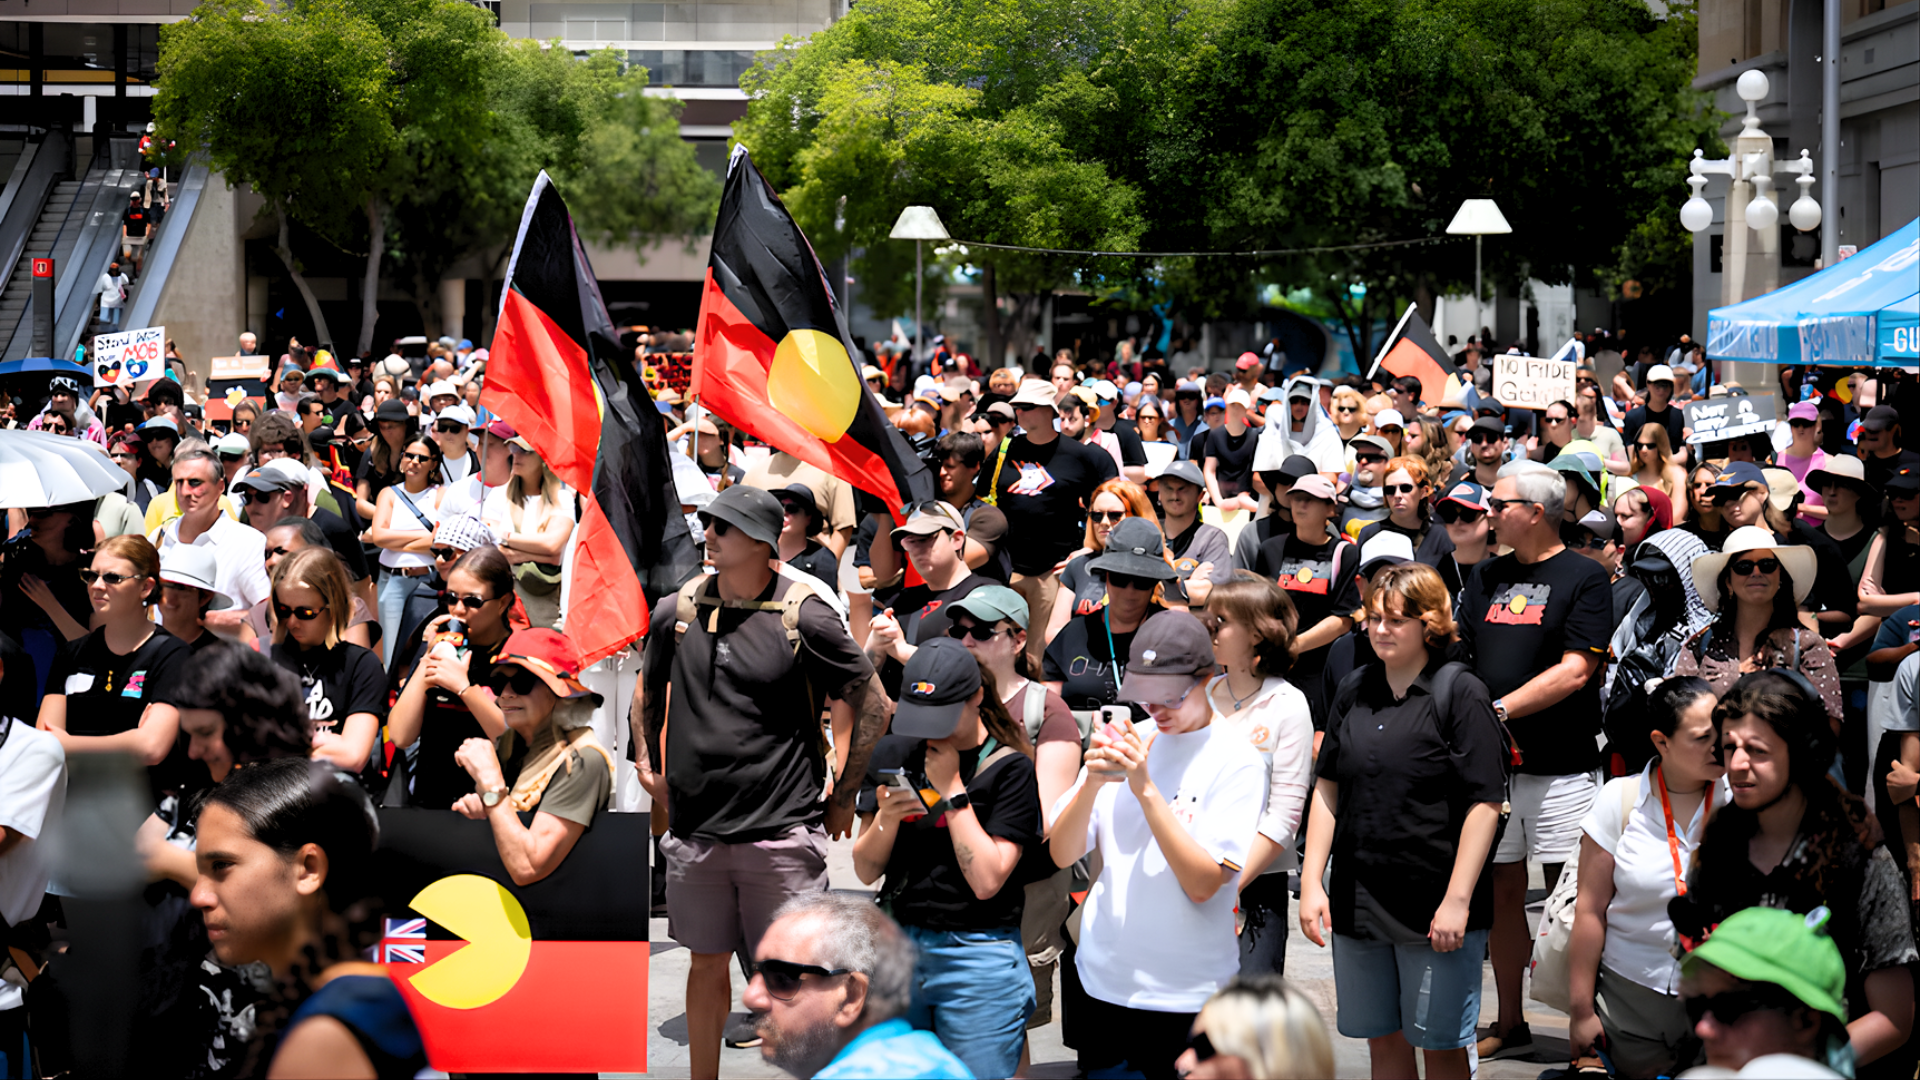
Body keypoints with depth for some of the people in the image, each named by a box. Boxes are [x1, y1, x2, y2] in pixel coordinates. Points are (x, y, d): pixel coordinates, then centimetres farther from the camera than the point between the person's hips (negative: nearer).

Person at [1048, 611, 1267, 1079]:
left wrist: (1145, 788, -21)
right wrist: (1092, 782, -17)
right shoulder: (1124, 742, 5)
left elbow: (1203, 883, -17)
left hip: (1187, 994, -4)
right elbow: (1062, 854, 1)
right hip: (1103, 978, 4)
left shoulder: (1235, 763, -8)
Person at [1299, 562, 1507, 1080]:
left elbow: (1484, 804, -11)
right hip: (1357, 899, 5)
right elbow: (1328, 789, 12)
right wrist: (1311, 883, 5)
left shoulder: (1460, 692, -8)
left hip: (1434, 906, -5)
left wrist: (1457, 900, -16)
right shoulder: (1353, 691, 8)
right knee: (1381, 1038, 12)